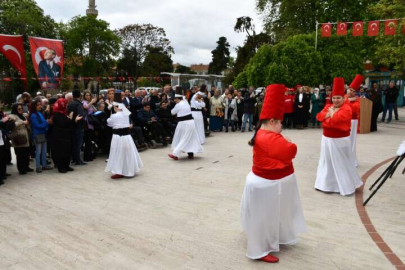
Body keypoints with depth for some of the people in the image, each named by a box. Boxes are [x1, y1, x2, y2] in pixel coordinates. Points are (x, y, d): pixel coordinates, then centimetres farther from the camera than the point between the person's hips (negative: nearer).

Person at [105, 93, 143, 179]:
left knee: (119, 154, 0)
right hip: (127, 134, 6)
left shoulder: (114, 116, -12)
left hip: (118, 136, -6)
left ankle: (119, 172, 1)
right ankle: (129, 170, 27)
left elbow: (109, 123, 5)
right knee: (128, 153, 15)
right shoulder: (126, 114, 2)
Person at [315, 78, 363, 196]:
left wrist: (332, 113, -10)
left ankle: (347, 186, 16)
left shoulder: (346, 108, -13)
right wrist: (329, 113, -16)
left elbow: (337, 119, -28)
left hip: (340, 140, -7)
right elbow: (319, 116, -2)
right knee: (327, 161, 14)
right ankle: (326, 184, 27)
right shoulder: (328, 106, 9)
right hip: (327, 139, 7)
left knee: (341, 163, 1)